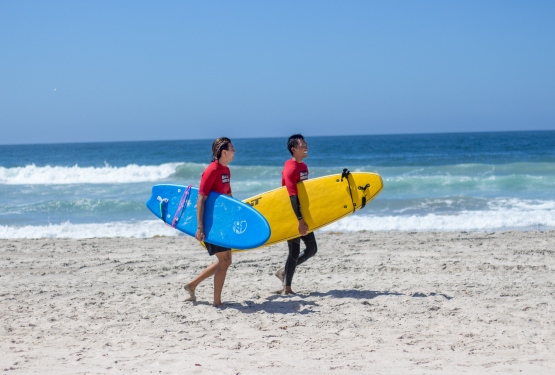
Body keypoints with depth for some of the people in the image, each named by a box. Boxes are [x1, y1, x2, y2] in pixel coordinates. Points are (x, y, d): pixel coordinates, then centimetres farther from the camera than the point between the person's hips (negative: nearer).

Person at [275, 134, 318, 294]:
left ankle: (284, 272, 23)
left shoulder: (304, 167, 13)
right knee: (294, 252, -3)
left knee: (312, 248, 10)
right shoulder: (290, 168, -17)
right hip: (291, 215, -9)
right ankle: (287, 288, 9)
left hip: (302, 214, 9)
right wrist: (300, 219, -29)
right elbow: (292, 196, -24)